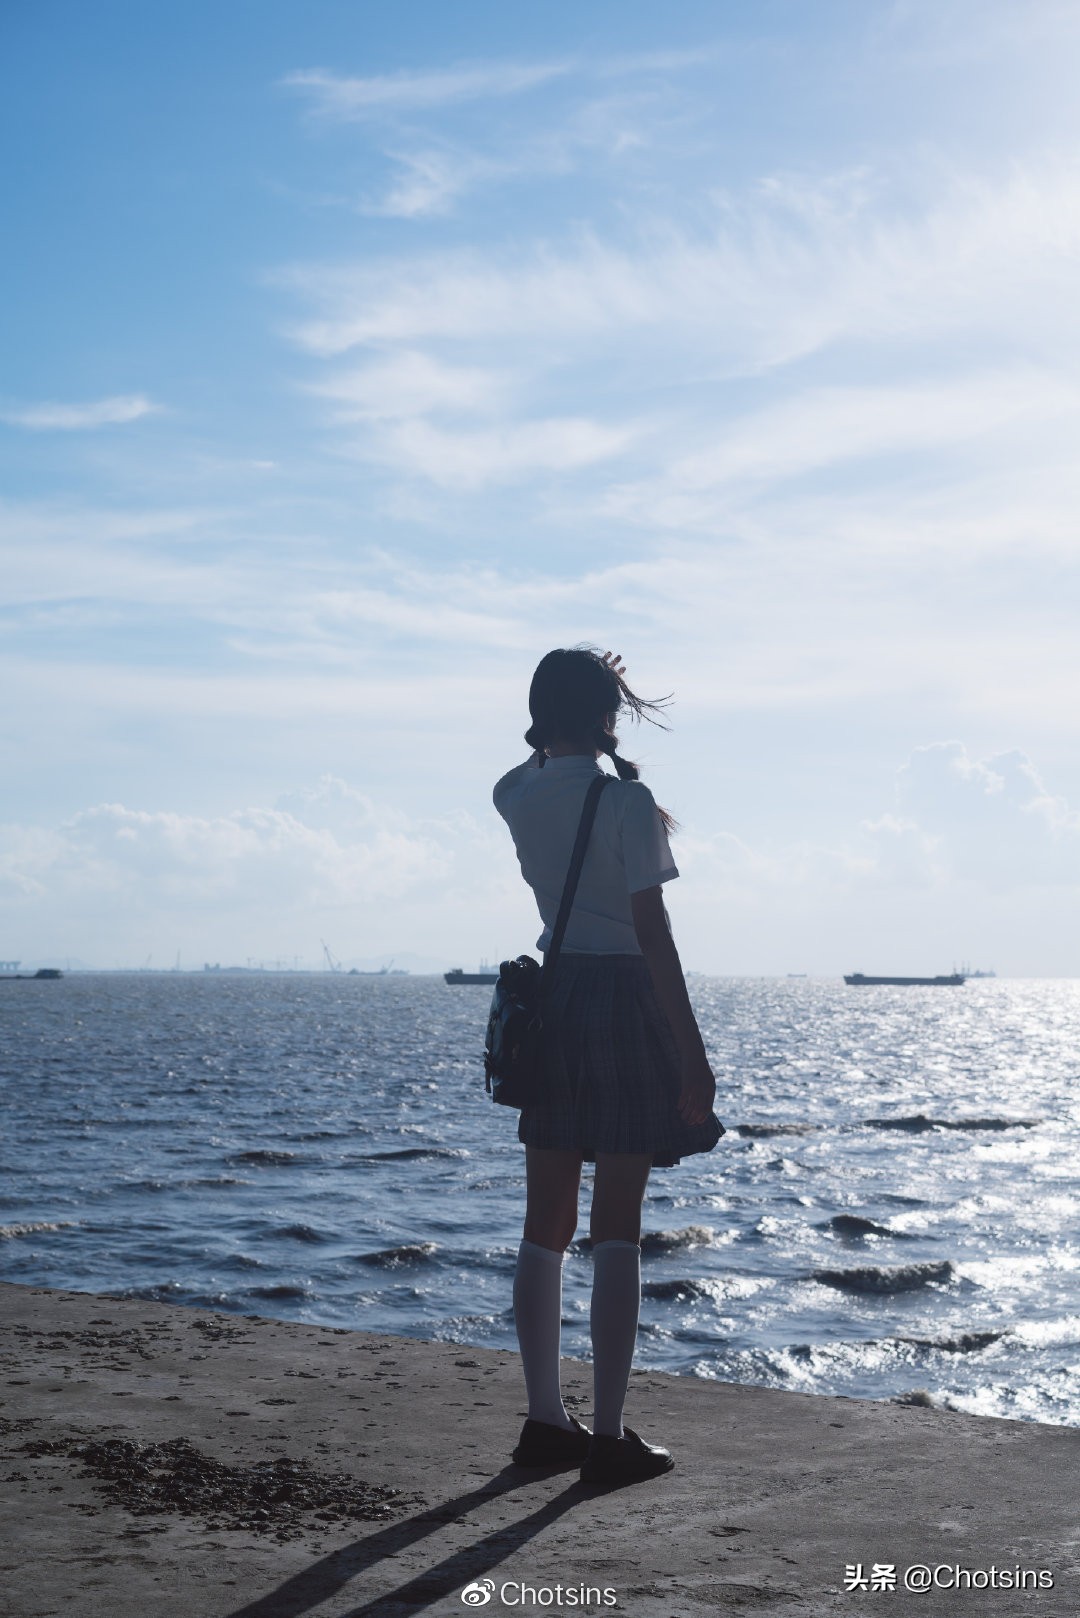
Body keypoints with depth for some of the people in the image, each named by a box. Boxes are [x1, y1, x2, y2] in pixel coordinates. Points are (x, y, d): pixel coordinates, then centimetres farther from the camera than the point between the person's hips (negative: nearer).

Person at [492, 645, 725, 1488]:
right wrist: (692, 1052, -11)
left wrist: (575, 709, 29)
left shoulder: (518, 797, 4)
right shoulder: (627, 800, -12)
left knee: (547, 1228, 11)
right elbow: (653, 933, -14)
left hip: (551, 1001, 6)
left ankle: (546, 1420, 18)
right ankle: (610, 1434, 2)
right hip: (625, 1003, -6)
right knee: (618, 1233, -1)